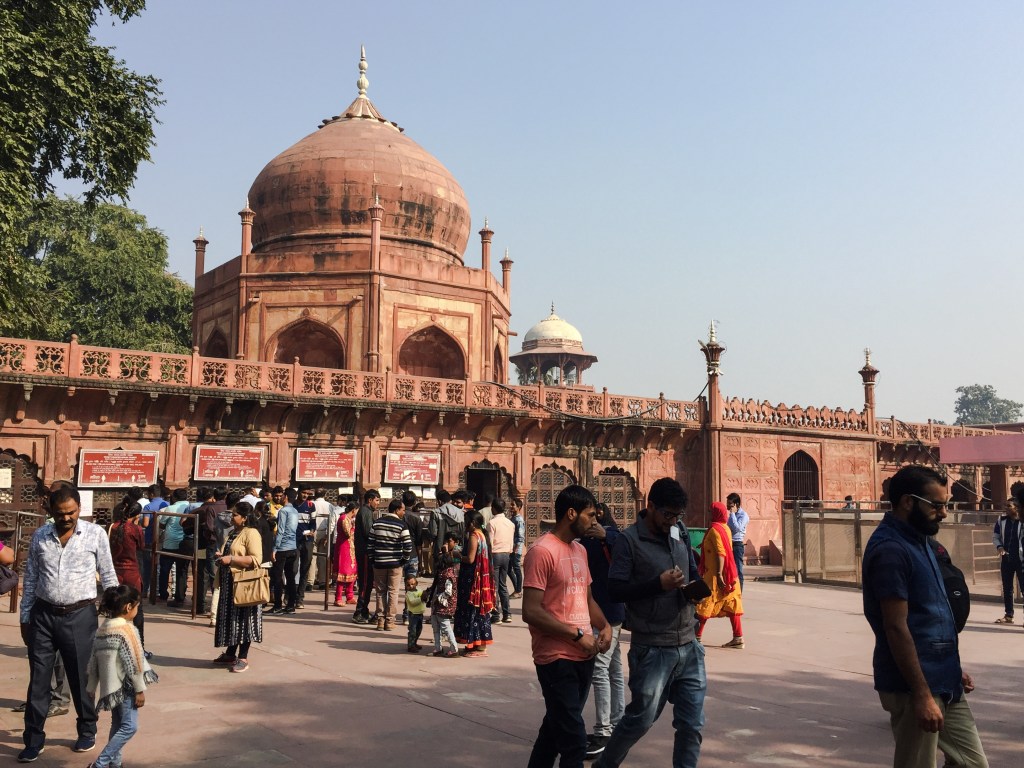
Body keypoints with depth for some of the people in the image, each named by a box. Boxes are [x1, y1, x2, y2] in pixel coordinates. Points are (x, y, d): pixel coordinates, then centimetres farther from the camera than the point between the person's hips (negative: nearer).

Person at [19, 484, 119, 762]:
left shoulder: (95, 534, -5)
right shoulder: (40, 536, 3)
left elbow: (108, 576, 1)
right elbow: (30, 579, 10)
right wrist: (25, 618, 10)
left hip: (79, 616, -2)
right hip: (43, 615, 2)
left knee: (80, 677, 9)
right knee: (38, 678, 7)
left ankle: (87, 731, 28)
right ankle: (34, 739, 20)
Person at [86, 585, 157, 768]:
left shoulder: (101, 629, 7)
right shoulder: (127, 631, -17)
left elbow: (93, 662, 12)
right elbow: (133, 664, -17)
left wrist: (92, 687, 20)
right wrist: (140, 690, -10)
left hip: (110, 687, 9)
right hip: (125, 687, -9)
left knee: (117, 725, 18)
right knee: (129, 726, -6)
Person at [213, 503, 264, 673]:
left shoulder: (251, 533, -12)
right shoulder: (233, 533, 16)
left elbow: (255, 559, -21)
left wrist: (231, 559, -22)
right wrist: (222, 558, 10)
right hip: (229, 582, 9)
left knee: (242, 619, -2)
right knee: (230, 618, 13)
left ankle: (243, 658, 4)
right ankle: (230, 653, 23)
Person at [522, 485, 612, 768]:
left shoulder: (580, 550, 12)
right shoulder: (542, 551, -15)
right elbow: (531, 612, -20)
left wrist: (604, 626, 2)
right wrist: (577, 635, -17)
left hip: (584, 656, 8)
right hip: (557, 658, -8)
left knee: (555, 729, 19)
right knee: (574, 740, -7)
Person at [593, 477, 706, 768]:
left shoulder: (681, 534, 8)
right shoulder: (630, 539, -9)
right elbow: (615, 589, -13)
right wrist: (659, 584, -21)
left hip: (688, 647, 6)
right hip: (652, 650, -5)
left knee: (692, 723, 8)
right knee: (640, 718, 6)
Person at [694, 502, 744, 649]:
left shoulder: (714, 530, -15)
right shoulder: (725, 528, 12)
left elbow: (720, 553, -22)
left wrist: (719, 575, -25)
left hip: (715, 575, -9)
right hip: (729, 574, 9)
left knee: (704, 605, 0)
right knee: (731, 606, 6)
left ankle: (697, 637, 6)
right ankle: (738, 638, 5)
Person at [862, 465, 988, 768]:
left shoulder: (918, 540, 11)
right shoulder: (890, 549, -20)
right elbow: (896, 628, -23)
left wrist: (954, 668, 19)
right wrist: (922, 695, -22)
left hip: (944, 683, 9)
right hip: (914, 686, -9)